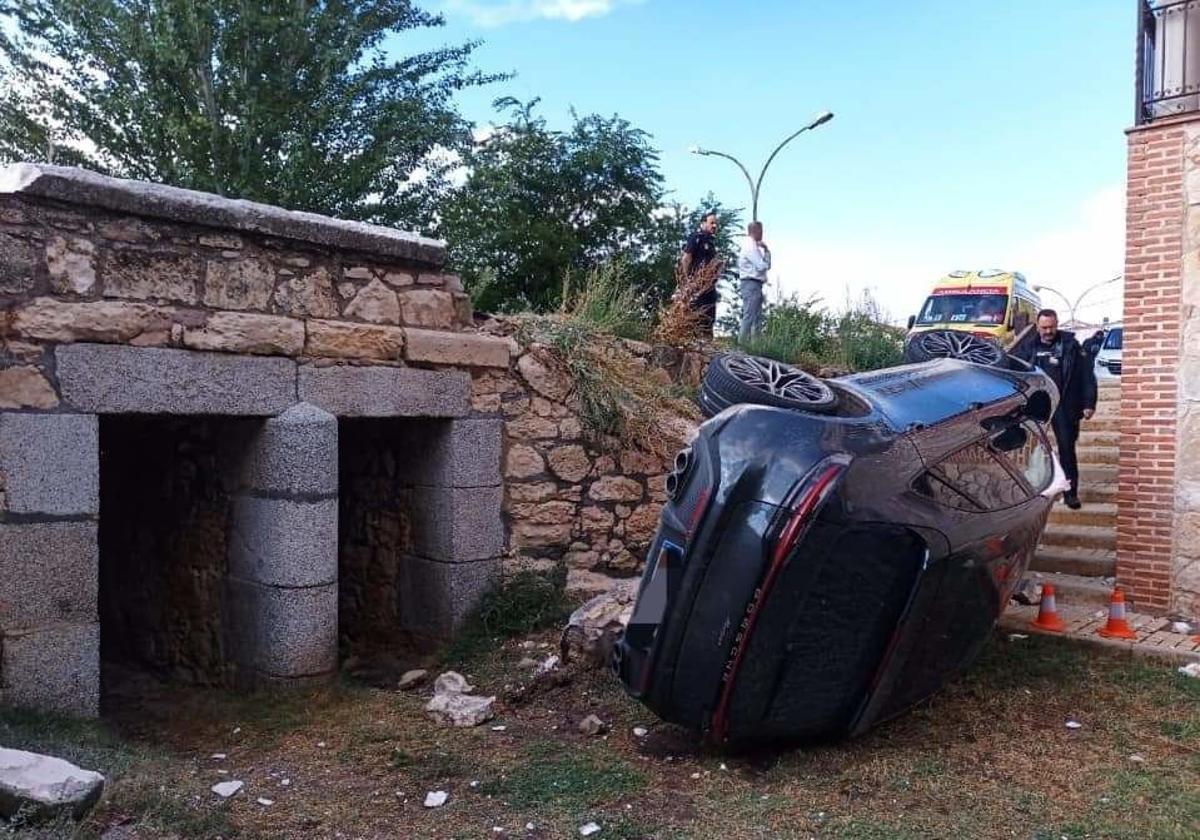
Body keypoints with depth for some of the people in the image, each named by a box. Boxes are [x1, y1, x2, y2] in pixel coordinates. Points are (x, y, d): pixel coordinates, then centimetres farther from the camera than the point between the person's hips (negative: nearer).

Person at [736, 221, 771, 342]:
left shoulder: (753, 245, 20)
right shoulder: (750, 246, -11)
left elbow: (766, 265, 20)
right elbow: (762, 266, -17)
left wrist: (766, 250, 5)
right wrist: (766, 251, 1)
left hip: (754, 285, 10)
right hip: (751, 284, -10)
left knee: (757, 318, 10)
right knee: (749, 317, -11)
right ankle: (742, 343, -10)